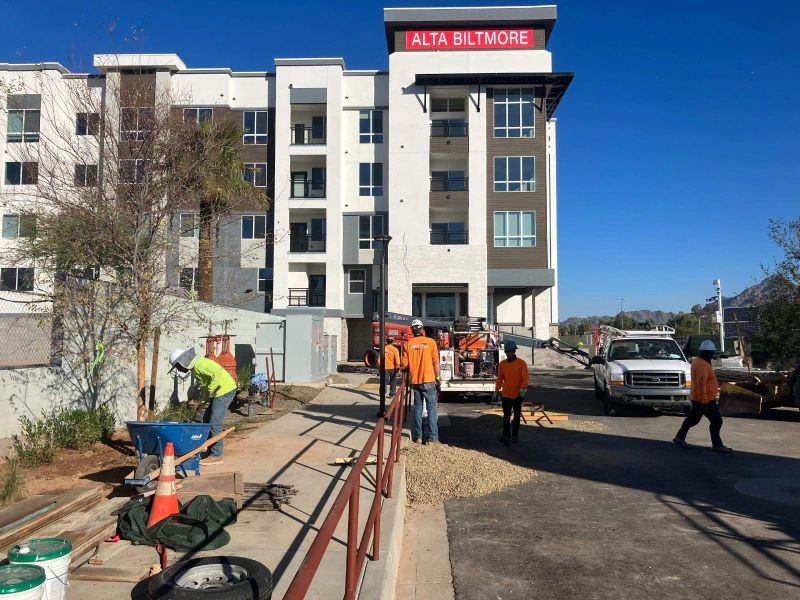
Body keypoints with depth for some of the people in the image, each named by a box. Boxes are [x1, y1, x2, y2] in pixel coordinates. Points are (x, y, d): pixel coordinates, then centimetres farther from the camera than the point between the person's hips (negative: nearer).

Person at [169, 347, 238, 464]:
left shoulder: (199, 364, -16)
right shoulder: (194, 367, 15)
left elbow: (217, 372, -28)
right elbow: (204, 385, 19)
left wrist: (211, 389, -20)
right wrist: (202, 400, 10)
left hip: (225, 390, -11)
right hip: (220, 392, 11)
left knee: (215, 423, -10)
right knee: (207, 419, 16)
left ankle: (216, 455, -3)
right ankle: (209, 449, 23)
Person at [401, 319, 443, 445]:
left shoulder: (408, 344, 0)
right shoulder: (430, 342, -4)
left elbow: (405, 365, -1)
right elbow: (436, 363, -4)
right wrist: (436, 378, 5)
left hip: (415, 381, 2)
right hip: (428, 380, -2)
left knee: (417, 408, 12)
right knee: (431, 408, 1)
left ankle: (417, 436, 15)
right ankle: (432, 438, -3)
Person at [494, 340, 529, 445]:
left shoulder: (522, 363, -6)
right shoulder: (502, 364, 3)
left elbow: (525, 378, -9)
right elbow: (500, 378, 7)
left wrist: (523, 389, -24)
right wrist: (497, 390, 0)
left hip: (518, 395, -1)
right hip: (506, 395, 1)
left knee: (517, 416, 11)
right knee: (506, 416, -5)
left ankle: (515, 435, 24)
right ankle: (506, 436, -8)